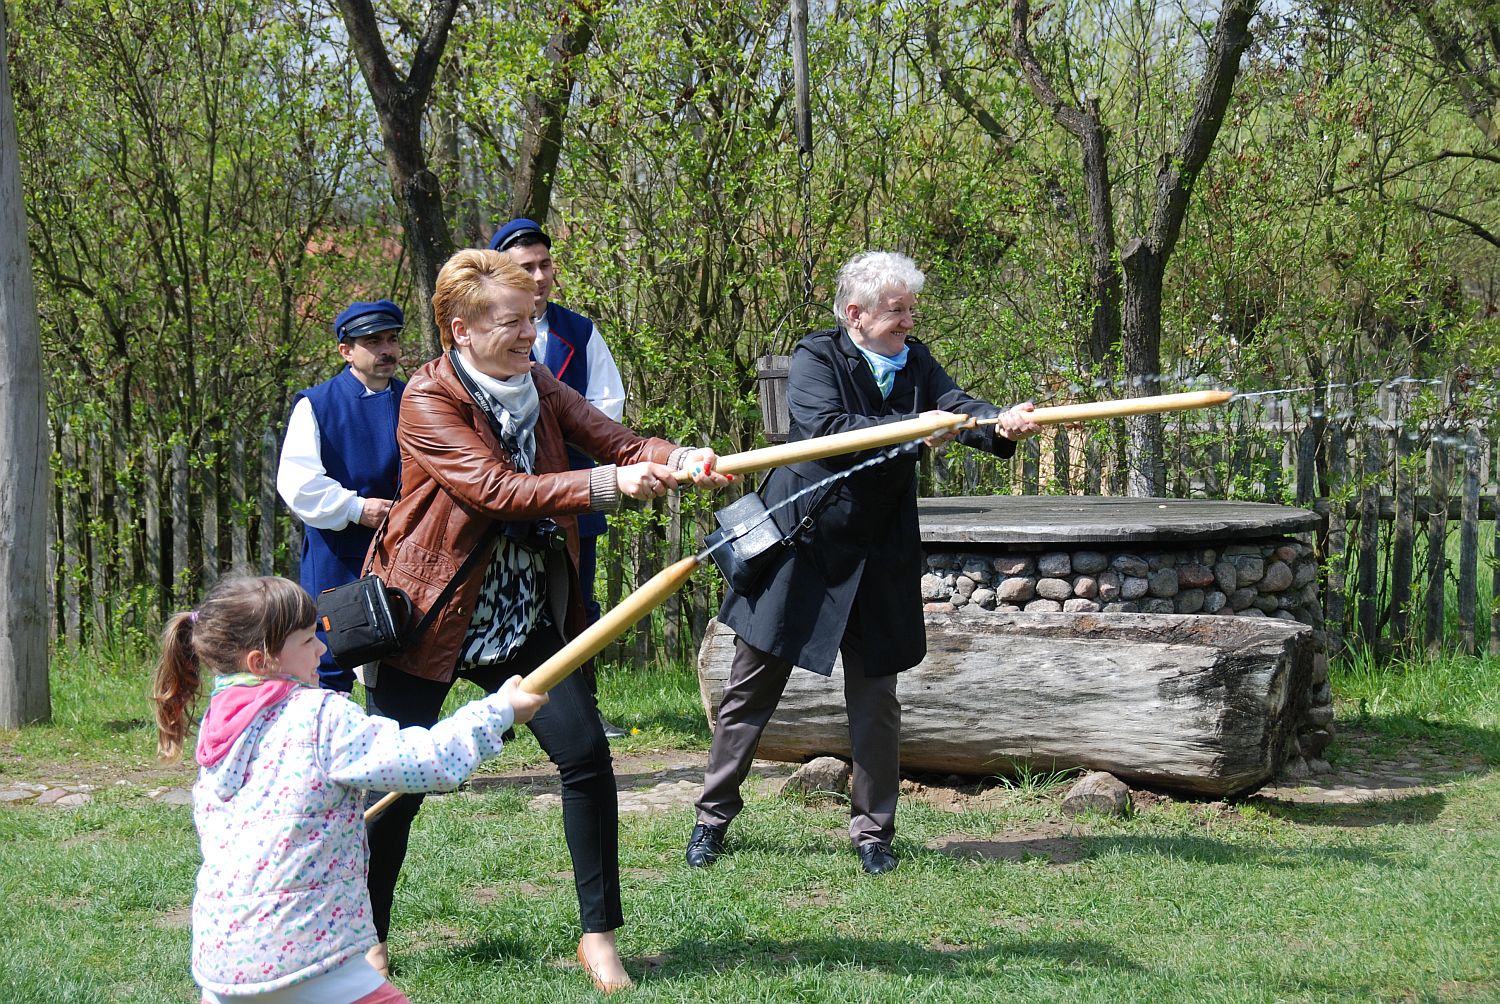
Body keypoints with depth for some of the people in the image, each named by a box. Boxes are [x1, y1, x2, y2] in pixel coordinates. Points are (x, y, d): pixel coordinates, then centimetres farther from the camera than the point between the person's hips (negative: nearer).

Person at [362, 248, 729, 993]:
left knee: (584, 750, -9)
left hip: (527, 617, 4)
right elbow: (495, 489, -27)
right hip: (430, 620, -4)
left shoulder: (539, 387, 3)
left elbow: (615, 440, -8)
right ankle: (367, 935, 23)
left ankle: (599, 934, 2)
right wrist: (608, 485, -35)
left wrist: (676, 460, -30)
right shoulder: (428, 400, -15)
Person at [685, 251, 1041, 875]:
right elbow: (826, 427, -26)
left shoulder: (915, 364, 4)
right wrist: (910, 429, -31)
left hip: (877, 560, 4)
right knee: (751, 686, 6)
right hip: (798, 547, -3)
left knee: (875, 696, 6)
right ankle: (713, 816, 20)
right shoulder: (816, 358, -9)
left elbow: (956, 406, -13)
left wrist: (1002, 424, -34)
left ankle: (872, 831, 17)